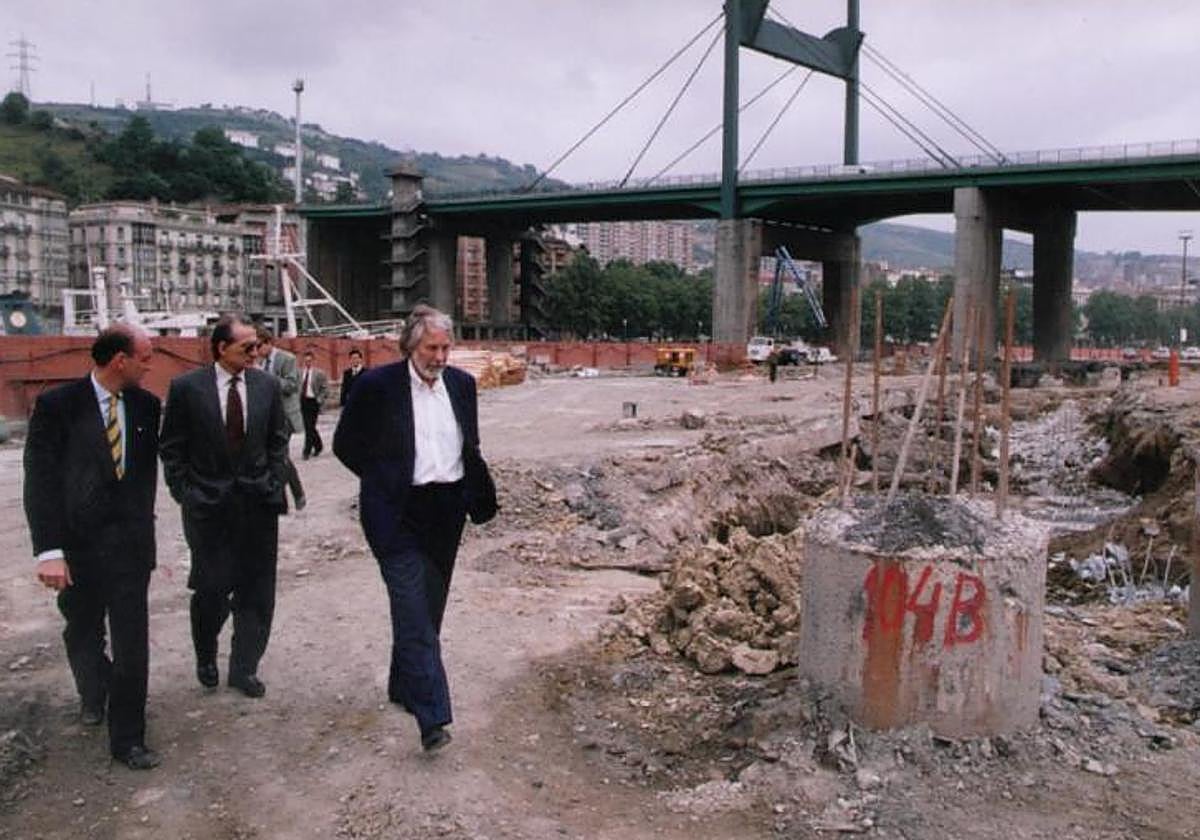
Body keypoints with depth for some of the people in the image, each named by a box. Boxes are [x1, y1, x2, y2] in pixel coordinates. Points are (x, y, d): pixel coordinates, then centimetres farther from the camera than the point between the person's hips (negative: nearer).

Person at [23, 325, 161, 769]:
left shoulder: (146, 405, 0)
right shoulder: (58, 405, -10)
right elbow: (40, 479, -12)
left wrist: (142, 524, 6)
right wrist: (49, 550, -16)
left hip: (130, 544, 1)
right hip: (77, 545, -1)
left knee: (132, 643, 0)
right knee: (82, 634, 19)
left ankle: (127, 738, 13)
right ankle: (93, 693, 49)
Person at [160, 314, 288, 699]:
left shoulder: (267, 385, 3)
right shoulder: (186, 387, -5)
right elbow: (172, 448, 0)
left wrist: (275, 485, 3)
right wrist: (185, 494, -4)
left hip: (258, 502, 3)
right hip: (208, 504, -2)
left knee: (256, 591, 5)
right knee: (211, 588, 1)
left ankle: (244, 668, 19)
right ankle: (206, 657, 29)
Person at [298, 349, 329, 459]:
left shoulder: (319, 373, -5)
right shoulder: (301, 372, 8)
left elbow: (325, 389, -4)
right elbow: (299, 386, 18)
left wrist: (319, 399, -11)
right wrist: (299, 398, 6)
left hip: (313, 402, -5)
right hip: (303, 401, 5)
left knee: (310, 427, -8)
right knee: (308, 427, 12)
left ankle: (307, 451, -4)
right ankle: (318, 445, 30)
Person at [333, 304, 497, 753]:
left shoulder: (461, 383, 5)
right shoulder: (376, 385, -9)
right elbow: (345, 444, 0)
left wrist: (478, 494, 7)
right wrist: (384, 481, 0)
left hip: (446, 511, 5)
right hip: (397, 514, -5)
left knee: (428, 607, 15)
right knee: (414, 612, -9)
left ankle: (404, 686, 35)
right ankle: (432, 717, -9)